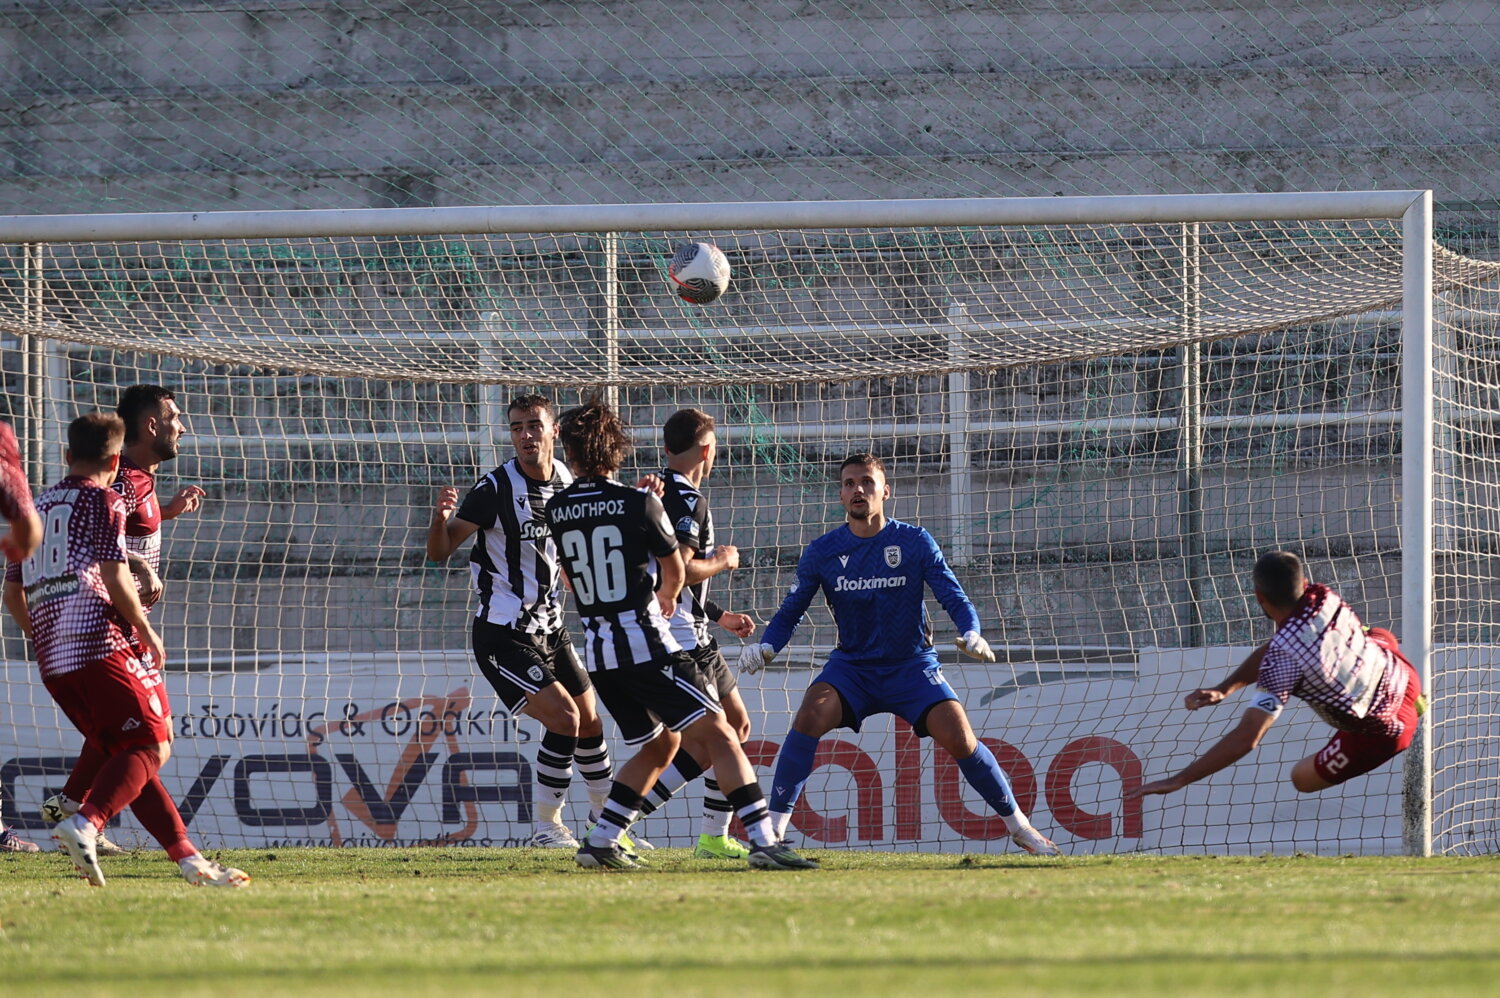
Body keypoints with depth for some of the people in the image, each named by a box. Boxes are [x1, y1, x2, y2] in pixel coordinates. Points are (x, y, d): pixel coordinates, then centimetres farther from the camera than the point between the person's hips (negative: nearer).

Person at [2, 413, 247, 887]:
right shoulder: (104, 501, 0)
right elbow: (114, 577, -11)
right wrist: (147, 631, 1)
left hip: (53, 661, 8)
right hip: (105, 647, -8)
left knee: (128, 756, 12)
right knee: (150, 746, -10)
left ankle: (188, 856, 9)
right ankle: (84, 824, -34)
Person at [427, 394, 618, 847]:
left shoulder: (568, 483, 3)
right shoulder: (496, 489, -17)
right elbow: (439, 552, -16)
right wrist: (441, 518, -39)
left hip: (550, 629, 7)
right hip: (503, 635, -7)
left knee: (590, 724, 13)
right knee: (564, 718, -18)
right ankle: (545, 826, -5)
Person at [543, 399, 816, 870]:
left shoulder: (557, 510, 5)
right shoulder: (639, 504, -7)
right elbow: (675, 572, 9)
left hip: (597, 653, 6)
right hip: (646, 643, -6)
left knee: (659, 745, 22)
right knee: (717, 734, -7)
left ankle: (601, 842, 18)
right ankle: (763, 841, -19)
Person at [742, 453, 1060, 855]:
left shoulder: (915, 543, -6)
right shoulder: (822, 552, -2)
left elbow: (955, 599, -6)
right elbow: (790, 611, 2)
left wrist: (971, 634, -27)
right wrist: (766, 647, -18)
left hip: (912, 666, -1)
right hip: (851, 667, 1)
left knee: (959, 738, -17)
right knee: (810, 717, -27)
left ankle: (1017, 824, 3)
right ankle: (774, 826, -20)